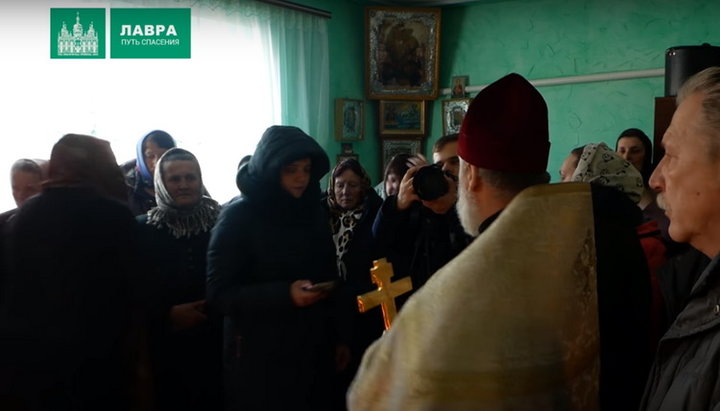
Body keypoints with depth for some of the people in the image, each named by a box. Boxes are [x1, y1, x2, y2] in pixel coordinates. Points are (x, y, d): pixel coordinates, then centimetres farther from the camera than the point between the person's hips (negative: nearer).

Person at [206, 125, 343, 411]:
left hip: (313, 350, 5)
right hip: (260, 356, -5)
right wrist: (285, 295, -24)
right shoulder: (237, 218, -10)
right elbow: (218, 294, -14)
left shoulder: (314, 214, 6)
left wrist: (340, 336, 8)